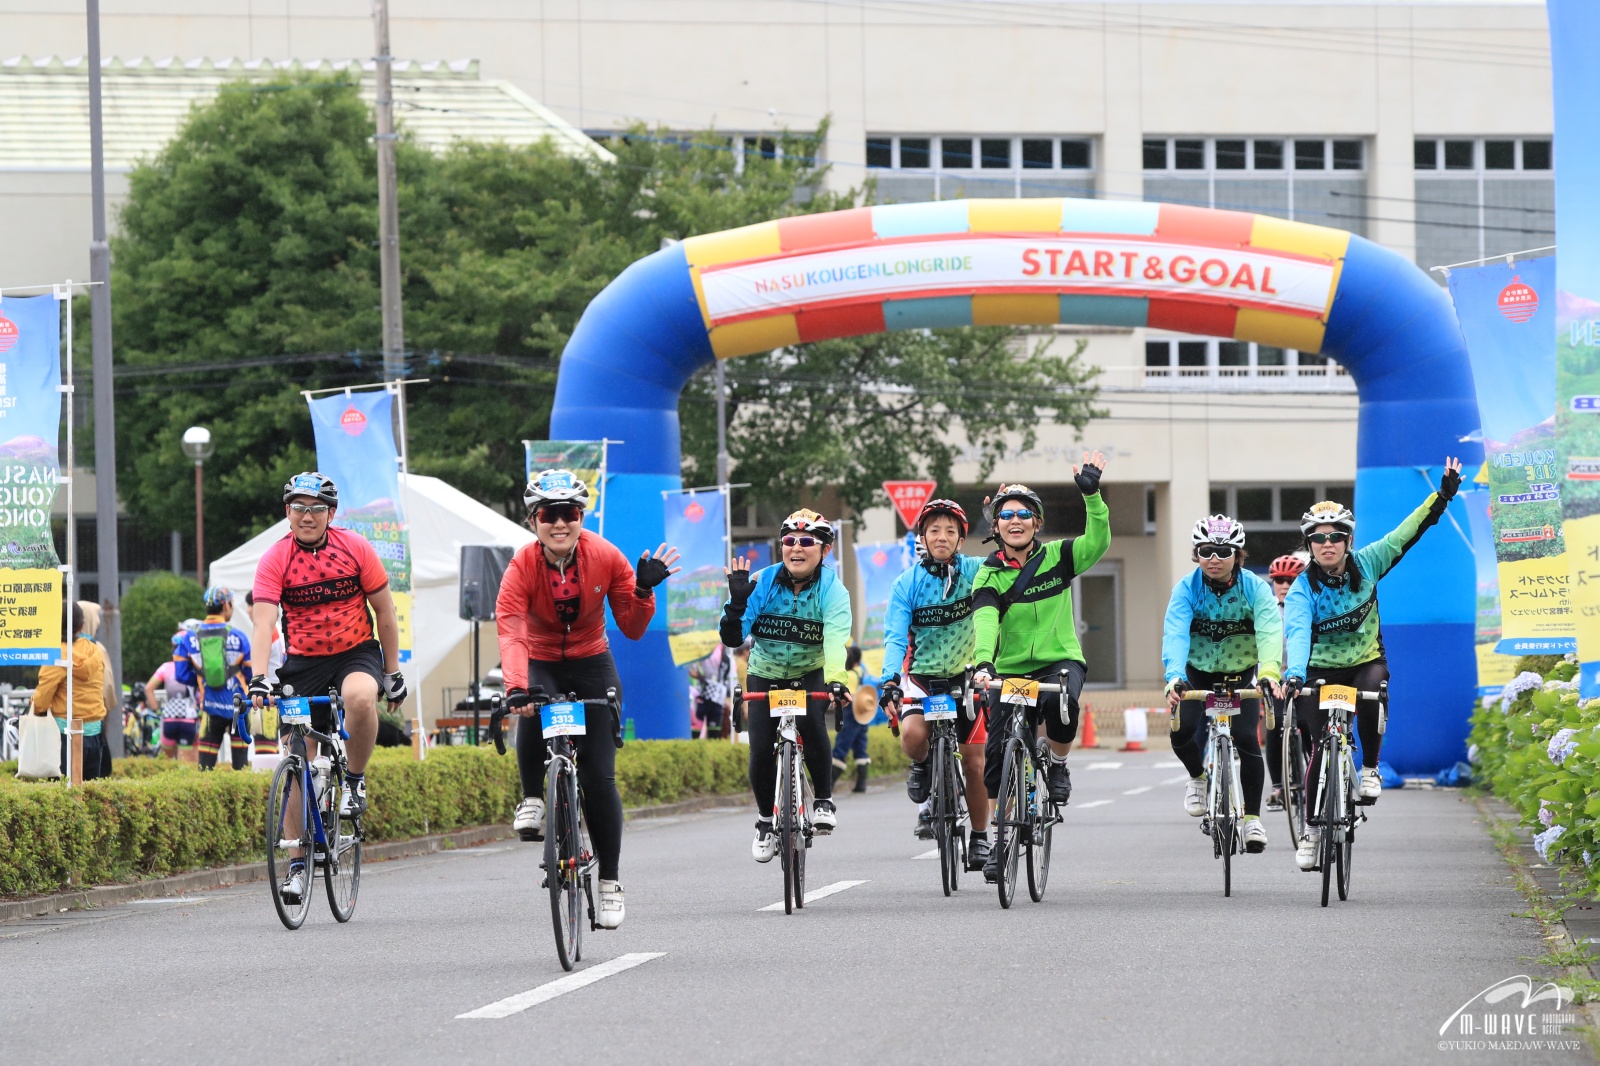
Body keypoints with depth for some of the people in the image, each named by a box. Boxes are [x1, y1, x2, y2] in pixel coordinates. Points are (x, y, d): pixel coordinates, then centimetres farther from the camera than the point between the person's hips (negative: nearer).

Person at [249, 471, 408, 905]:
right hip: (304, 662, 1)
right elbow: (263, 624, -21)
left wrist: (393, 673, 1)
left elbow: (384, 612, 1)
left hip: (357, 653, -1)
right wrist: (258, 679, -34)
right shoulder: (275, 560, -11)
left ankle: (355, 780, -12)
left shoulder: (355, 549, -8)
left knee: (360, 697, -37)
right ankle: (297, 864, 9)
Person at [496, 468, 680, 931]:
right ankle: (531, 801, -13)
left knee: (599, 776, -7)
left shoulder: (607, 558, -15)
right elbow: (511, 633, -34)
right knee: (533, 711, -38)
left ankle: (610, 884, 4)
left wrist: (644, 588, -25)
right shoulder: (522, 566, -21)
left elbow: (633, 629, -6)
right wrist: (516, 687, -50)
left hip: (591, 664, 1)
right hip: (540, 663, -1)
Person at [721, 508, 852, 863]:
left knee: (811, 725, -31)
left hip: (809, 676, -2)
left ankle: (824, 800, -9)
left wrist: (835, 681, -50)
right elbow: (732, 638, -17)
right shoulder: (761, 582, -13)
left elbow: (835, 639, -34)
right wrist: (737, 603, -35)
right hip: (764, 678, 2)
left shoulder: (832, 590, -17)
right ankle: (766, 821, 13)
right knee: (761, 750, -13)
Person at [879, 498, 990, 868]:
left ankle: (980, 837, 16)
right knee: (913, 734, -30)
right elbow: (895, 637, -16)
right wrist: (890, 680, -32)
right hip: (921, 676, -1)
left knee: (974, 762, -2)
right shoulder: (907, 584, -9)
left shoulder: (975, 571, -6)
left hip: (966, 675, 1)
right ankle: (922, 768, 5)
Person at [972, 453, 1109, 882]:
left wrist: (1092, 495, -28)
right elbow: (985, 621, -20)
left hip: (1061, 660, -1)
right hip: (1011, 669, 1)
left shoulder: (1056, 557, 0)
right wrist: (982, 664, -39)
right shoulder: (989, 575, -4)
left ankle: (1059, 766, -7)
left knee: (1060, 702, -35)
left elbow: (1097, 543, -15)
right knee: (998, 750, -8)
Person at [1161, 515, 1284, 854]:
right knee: (1182, 733, -21)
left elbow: (1270, 632, -33)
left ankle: (1252, 817, -1)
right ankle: (1199, 777, 13)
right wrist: (1174, 677, -49)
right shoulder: (1186, 589, -19)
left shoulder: (1255, 588, -19)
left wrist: (1269, 671, -52)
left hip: (1241, 675, -1)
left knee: (1247, 740, -17)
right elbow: (1175, 634, -32)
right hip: (1199, 673, 1)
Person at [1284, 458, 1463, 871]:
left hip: (1366, 662, 1)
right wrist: (1295, 674, -49)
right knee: (1320, 749, -12)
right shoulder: (1303, 589, -15)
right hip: (1321, 671, -1)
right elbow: (1297, 632, -31)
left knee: (1372, 691, -34)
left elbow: (1406, 534, 0)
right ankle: (1313, 829, 3)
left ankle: (1371, 768, -11)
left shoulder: (1366, 565, -6)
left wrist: (1444, 495, -5)